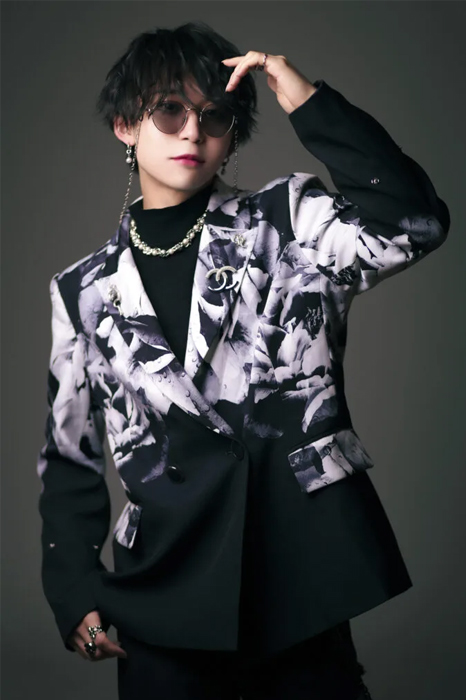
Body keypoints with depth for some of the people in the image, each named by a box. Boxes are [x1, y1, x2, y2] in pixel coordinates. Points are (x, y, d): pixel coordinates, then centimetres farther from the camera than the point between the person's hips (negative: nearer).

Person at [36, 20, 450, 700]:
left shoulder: (287, 224, 3)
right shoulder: (85, 291, 9)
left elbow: (413, 223, -16)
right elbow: (70, 457, 13)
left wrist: (306, 101, -14)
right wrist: (75, 588, 5)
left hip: (303, 588, -1)